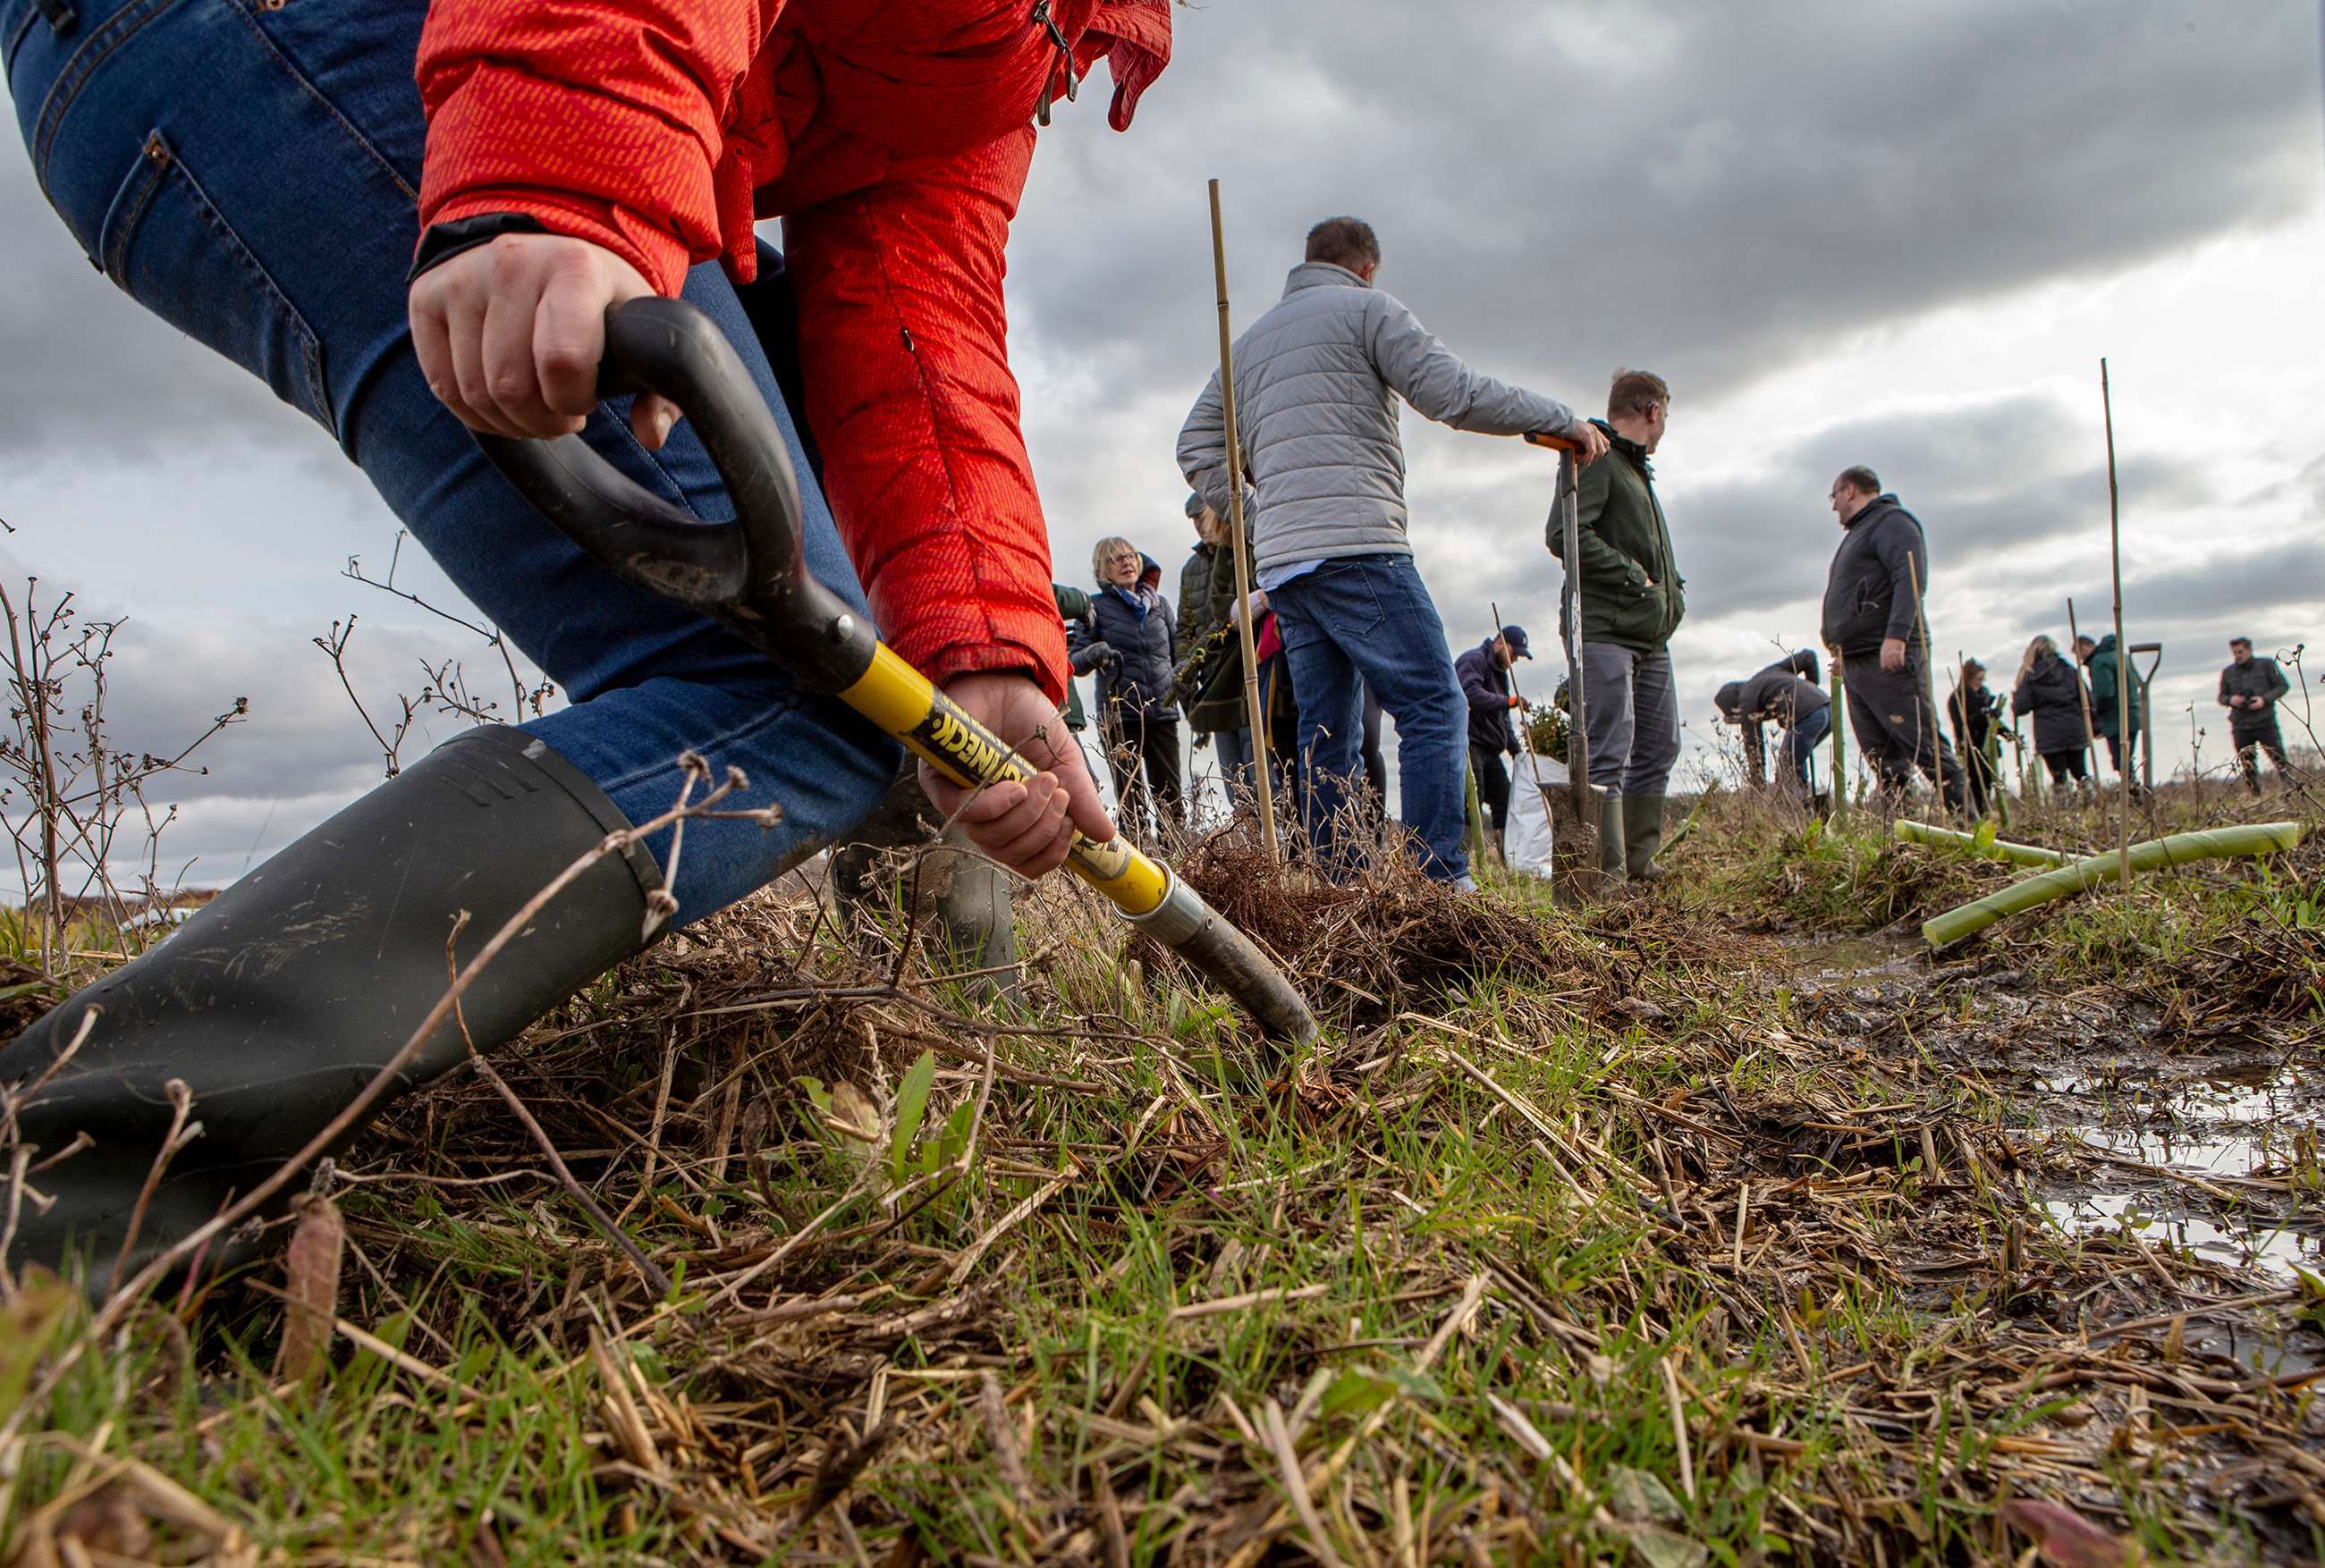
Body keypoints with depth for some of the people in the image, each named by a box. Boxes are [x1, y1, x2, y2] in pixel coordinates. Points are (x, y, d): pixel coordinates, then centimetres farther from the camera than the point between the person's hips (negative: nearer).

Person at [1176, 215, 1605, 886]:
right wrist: (1559, 418, 5)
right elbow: (1458, 393, -5)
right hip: (1356, 547, -7)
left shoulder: (1249, 339, 26)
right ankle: (1440, 883, -17)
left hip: (1281, 562, 7)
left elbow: (1198, 447, 20)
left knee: (1327, 731, 9)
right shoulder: (1365, 307, 6)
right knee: (1434, 707, -8)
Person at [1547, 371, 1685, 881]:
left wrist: (1669, 591, 10)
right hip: (1605, 631, -10)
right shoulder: (1595, 458, -6)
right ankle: (1607, 871, -11)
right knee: (1609, 755, -12)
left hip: (1651, 635, 10)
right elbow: (1565, 534, -20)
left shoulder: (1638, 470, 25)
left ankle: (1638, 861, 20)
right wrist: (1632, 575, -16)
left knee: (1658, 748, 12)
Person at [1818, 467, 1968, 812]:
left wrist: (1896, 637, -27)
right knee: (1881, 757, 4)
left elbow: (1910, 580, -16)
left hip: (1889, 658, -9)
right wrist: (1841, 652, 18)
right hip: (1855, 663, 9)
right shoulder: (1858, 534, 28)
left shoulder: (1892, 521, -1)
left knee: (1924, 744, -13)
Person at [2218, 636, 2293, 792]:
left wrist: (2265, 699, -12)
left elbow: (2282, 686, 4)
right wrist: (2230, 700, -8)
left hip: (2266, 722, -2)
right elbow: (2221, 697, 15)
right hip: (2240, 727, 2)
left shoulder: (2266, 665, 3)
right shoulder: (2227, 672, 10)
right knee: (2247, 767, 6)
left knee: (2279, 760, -5)